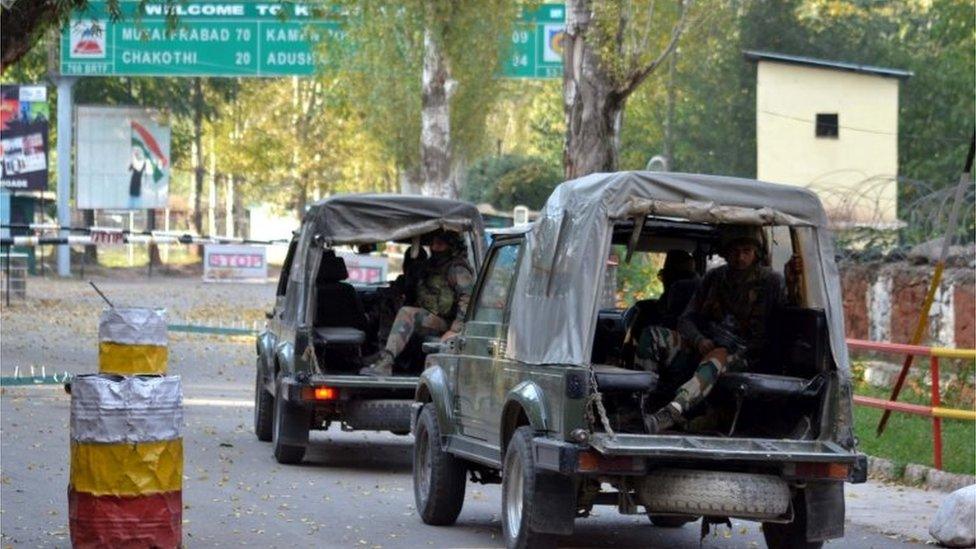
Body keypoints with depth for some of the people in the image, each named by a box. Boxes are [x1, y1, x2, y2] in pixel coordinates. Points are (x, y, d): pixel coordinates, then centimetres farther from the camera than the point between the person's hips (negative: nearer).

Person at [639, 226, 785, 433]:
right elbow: (687, 318, 13)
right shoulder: (715, 277, 16)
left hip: (743, 354, -6)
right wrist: (699, 341, -6)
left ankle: (668, 415, -62)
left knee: (718, 357, -42)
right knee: (651, 336, -15)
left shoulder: (770, 281, 5)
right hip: (705, 344, 6)